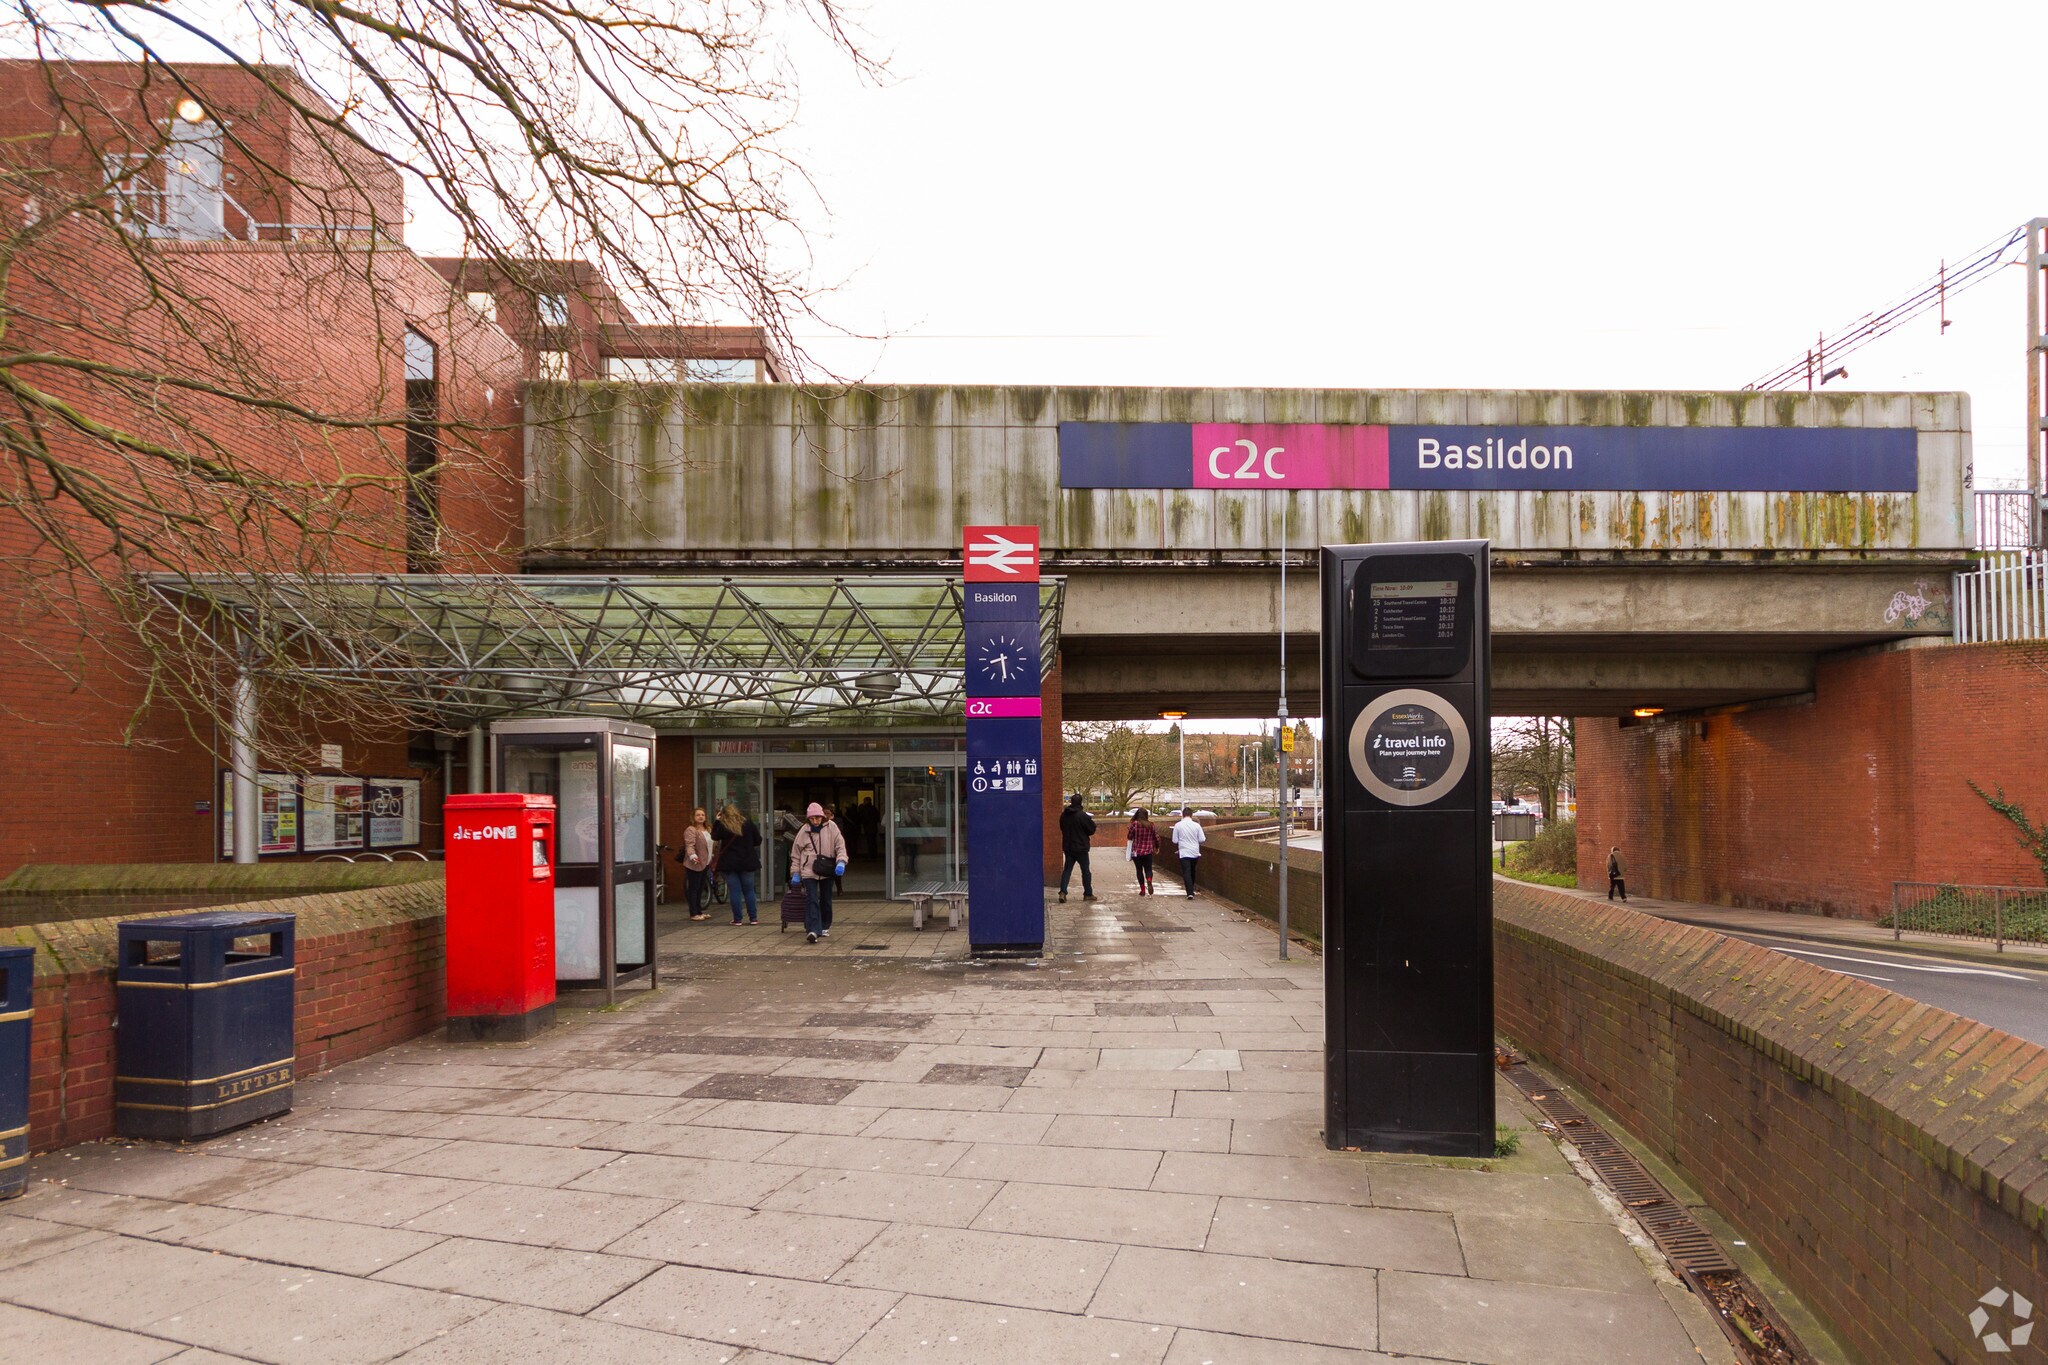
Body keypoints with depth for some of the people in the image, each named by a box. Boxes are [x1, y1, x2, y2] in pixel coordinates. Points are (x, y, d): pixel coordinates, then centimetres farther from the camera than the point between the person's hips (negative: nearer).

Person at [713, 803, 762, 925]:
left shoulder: (722, 826, -9)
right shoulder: (748, 824, -2)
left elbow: (714, 836, 10)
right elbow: (758, 840, 3)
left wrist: (716, 821, 12)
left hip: (730, 864, -2)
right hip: (747, 863, 2)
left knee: (734, 891, 3)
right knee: (749, 890, 10)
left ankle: (737, 919, 2)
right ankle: (753, 918, 9)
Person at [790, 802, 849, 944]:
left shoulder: (831, 827, -3)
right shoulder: (804, 831, -1)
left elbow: (840, 845, -2)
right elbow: (796, 853, 7)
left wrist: (841, 861, -18)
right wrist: (795, 873, 5)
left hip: (827, 871, 2)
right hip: (809, 871, -1)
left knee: (826, 900, 13)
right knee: (812, 900, -14)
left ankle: (825, 927, 29)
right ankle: (812, 930, -21)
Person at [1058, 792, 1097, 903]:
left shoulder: (1064, 815, 1)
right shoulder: (1082, 815, -17)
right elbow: (1092, 829, -10)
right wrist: (1091, 821, 7)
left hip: (1068, 847, 5)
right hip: (1081, 848, -5)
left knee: (1067, 870, 8)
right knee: (1085, 871, 8)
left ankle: (1063, 892, -7)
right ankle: (1088, 894, 15)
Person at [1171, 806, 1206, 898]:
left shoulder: (1178, 825, -7)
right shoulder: (1196, 825, -5)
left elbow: (1175, 841, -3)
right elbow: (1202, 840, -3)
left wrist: (1176, 849, 17)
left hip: (1184, 852, -2)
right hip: (1195, 852, 2)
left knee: (1186, 872, -3)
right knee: (1192, 871, 20)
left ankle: (1190, 893, -15)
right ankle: (1191, 890, 33)